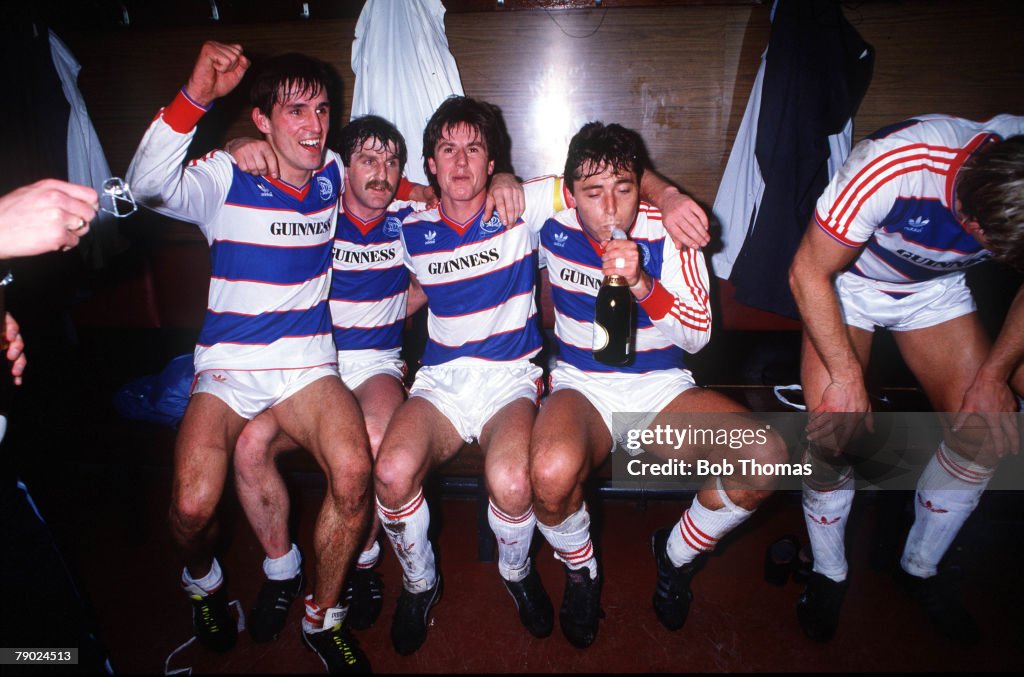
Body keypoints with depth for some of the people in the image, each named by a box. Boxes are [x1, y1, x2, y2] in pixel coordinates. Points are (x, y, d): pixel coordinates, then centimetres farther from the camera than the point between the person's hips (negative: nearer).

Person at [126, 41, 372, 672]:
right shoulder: (227, 177, -3)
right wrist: (196, 95, -31)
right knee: (194, 506, -22)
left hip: (309, 361, 2)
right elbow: (149, 185, -22)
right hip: (228, 365, -1)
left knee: (353, 472, -26)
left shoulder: (334, 173, 9)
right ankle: (203, 576, 19)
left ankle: (323, 618, 0)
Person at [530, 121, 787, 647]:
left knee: (766, 455, -24)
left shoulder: (669, 231, -6)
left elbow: (697, 335, -11)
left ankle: (677, 556, 8)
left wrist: (642, 284, -26)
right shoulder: (553, 224, -4)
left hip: (662, 388, 2)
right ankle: (580, 572, 3)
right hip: (582, 387, -1)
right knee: (552, 472, -36)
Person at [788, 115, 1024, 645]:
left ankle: (921, 566, 16)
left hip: (935, 290, 4)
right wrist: (846, 375, -27)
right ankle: (828, 572, 8)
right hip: (845, 283, -4)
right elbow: (808, 274, -26)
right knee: (832, 431, -19)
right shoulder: (893, 166, -38)